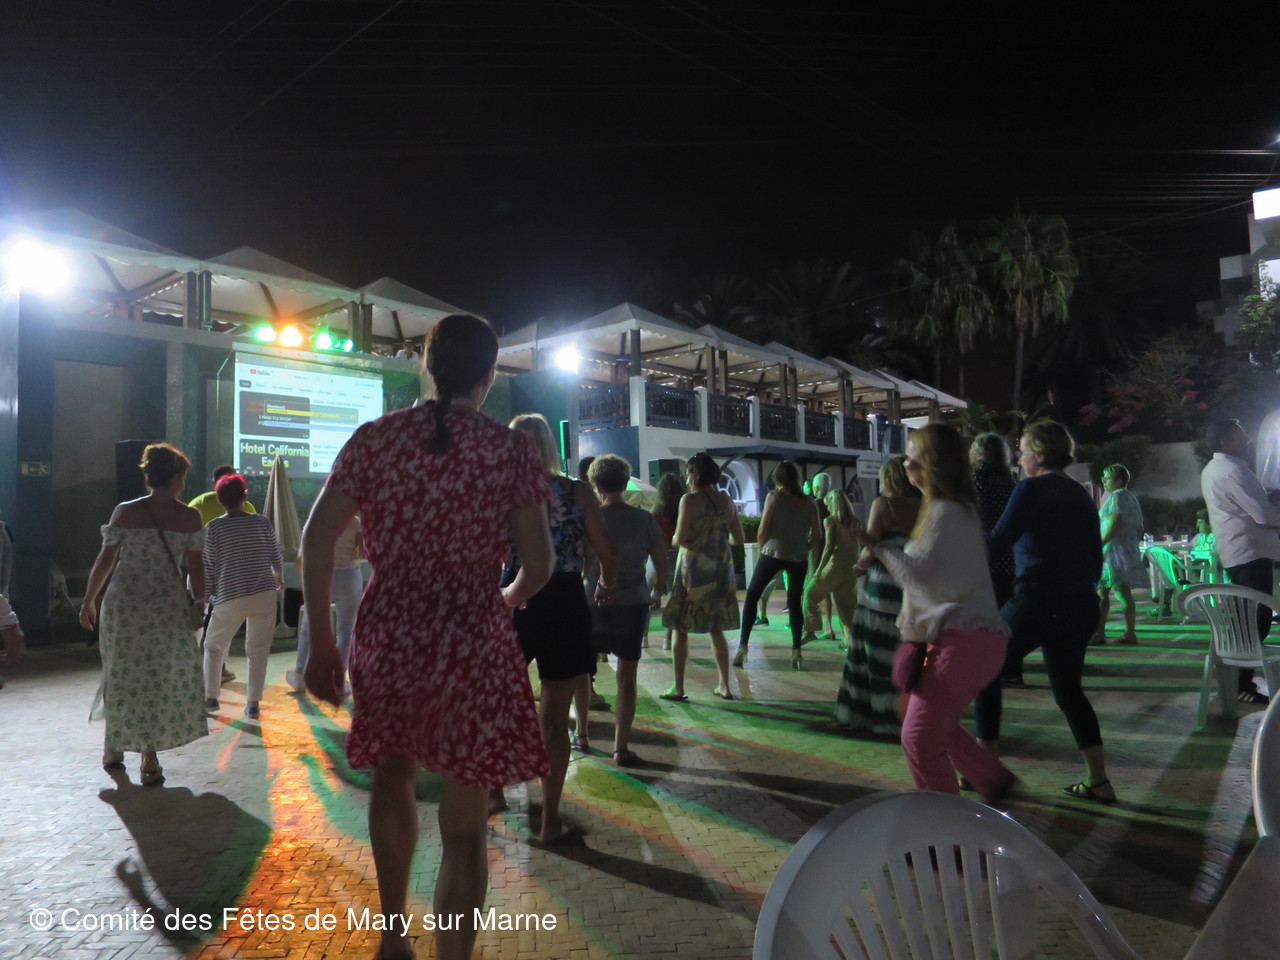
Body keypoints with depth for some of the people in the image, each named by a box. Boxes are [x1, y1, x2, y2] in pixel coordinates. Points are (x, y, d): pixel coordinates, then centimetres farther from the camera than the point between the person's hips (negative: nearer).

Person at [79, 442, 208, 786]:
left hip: (124, 602, 2)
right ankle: (150, 761, 7)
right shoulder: (189, 517, -3)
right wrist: (200, 604, 3)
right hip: (168, 605, -2)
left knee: (122, 675, 17)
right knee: (161, 678, 7)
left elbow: (105, 559, 2)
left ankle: (113, 748, 30)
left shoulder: (125, 511, 1)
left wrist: (89, 599, 11)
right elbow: (196, 566, -4)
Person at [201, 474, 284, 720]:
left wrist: (205, 596, 10)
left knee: (214, 646, 20)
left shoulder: (214, 527, -5)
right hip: (264, 594, 1)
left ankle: (210, 697, 26)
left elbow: (208, 566, -3)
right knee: (258, 649, 10)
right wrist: (279, 579, 29)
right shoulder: (263, 522, 1)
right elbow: (276, 556, 10)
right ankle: (253, 703, 8)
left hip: (230, 597, -1)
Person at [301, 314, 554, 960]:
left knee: (393, 772, 29)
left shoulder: (375, 438, 2)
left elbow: (315, 540, -3)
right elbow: (538, 565, -7)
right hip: (474, 641, -3)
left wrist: (321, 642, 4)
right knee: (463, 827, 8)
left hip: (386, 634, 4)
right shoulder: (511, 449, -4)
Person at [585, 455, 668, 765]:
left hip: (594, 603, -1)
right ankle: (621, 747, 9)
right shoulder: (644, 519, -2)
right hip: (634, 604, 1)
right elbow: (662, 565, 1)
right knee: (627, 675, 8)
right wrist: (658, 594, 19)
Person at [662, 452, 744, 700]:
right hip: (721, 569, 5)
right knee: (716, 629, 14)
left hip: (694, 568, -5)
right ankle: (724, 685, 15)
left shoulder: (690, 500, -10)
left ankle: (678, 688, 5)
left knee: (681, 628, 4)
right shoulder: (727, 501, 6)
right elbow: (738, 539, 10)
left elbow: (680, 539, -16)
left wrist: (672, 540, 5)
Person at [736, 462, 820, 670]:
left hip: (773, 553, -3)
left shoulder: (774, 496, -3)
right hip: (799, 557, 3)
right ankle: (796, 652, 6)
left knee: (752, 596, 8)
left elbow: (762, 531, -4)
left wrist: (762, 549, 11)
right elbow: (816, 533, 4)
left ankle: (743, 647, 3)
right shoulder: (808, 501, 6)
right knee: (795, 602, 12)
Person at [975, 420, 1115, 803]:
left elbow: (997, 542, -15)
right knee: (1068, 688, 18)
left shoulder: (1032, 488, -8)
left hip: (1036, 600, -7)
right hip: (1080, 606, 7)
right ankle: (1098, 781, 16)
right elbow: (1096, 555, 16)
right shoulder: (1081, 494, 13)